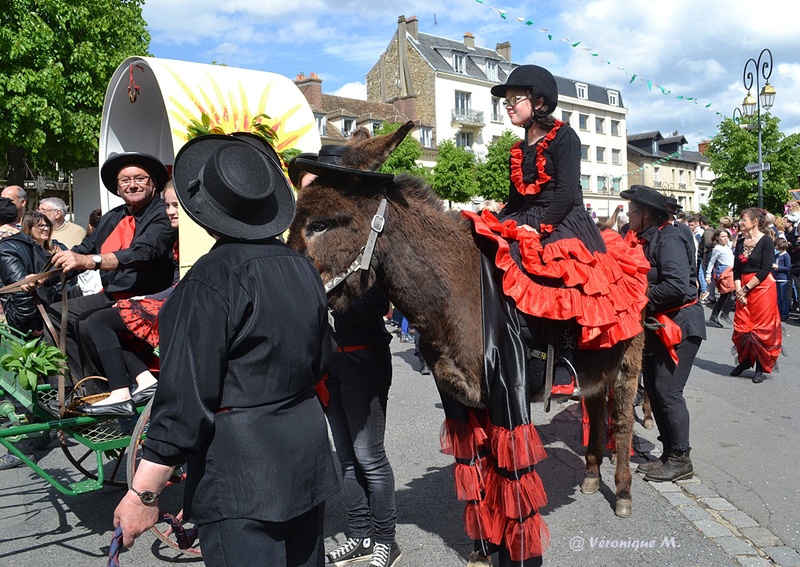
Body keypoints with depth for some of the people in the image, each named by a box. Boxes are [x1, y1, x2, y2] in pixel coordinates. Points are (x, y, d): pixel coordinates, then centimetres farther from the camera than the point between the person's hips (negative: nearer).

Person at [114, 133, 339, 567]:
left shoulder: (211, 279, -19)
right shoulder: (301, 267, 4)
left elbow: (185, 398, -21)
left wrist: (143, 493, -15)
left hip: (240, 474, -8)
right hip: (308, 458, 8)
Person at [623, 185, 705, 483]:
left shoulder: (669, 239, -18)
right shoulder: (649, 238, 11)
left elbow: (676, 286, -28)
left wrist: (642, 298, -17)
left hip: (679, 325, -10)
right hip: (659, 325, 10)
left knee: (668, 391, -6)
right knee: (653, 388, 12)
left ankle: (680, 459, 7)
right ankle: (669, 453, 23)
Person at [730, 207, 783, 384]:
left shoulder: (766, 241, -8)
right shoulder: (740, 241, 9)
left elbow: (765, 270, -14)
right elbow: (736, 268, 7)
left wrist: (746, 288, -14)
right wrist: (738, 288, -6)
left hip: (762, 287, -6)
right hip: (743, 288, 6)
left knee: (762, 328, -1)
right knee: (741, 327, 7)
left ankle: (761, 368, 8)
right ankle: (745, 361, 24)